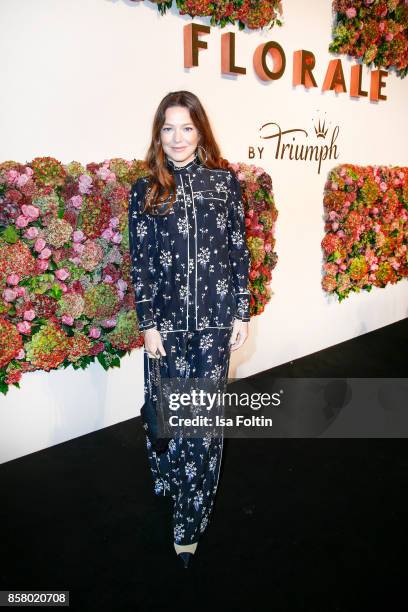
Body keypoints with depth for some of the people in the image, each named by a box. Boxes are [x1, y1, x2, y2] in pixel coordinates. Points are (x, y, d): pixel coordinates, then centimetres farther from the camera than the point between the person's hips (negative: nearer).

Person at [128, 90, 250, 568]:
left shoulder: (225, 181, 4)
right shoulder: (145, 189, 3)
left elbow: (239, 250, 4)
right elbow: (140, 261, 1)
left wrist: (241, 313, 1)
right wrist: (148, 323, -4)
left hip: (215, 318, 0)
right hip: (167, 318, 1)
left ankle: (189, 523, 20)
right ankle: (170, 481, 42)